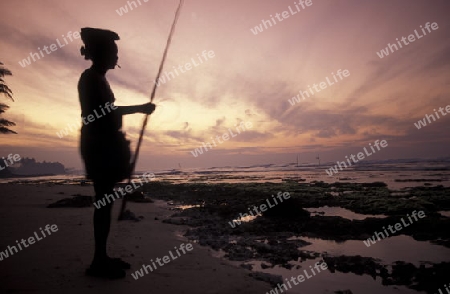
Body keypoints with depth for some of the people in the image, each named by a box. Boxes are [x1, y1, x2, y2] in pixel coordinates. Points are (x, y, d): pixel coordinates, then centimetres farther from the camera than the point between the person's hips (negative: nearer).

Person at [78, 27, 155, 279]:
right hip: (99, 145, -10)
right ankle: (99, 260, 0)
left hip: (106, 144, 10)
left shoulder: (97, 78, 20)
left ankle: (102, 257, 16)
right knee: (104, 201, -8)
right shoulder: (91, 78, -9)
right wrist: (139, 108, -15)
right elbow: (101, 113, -18)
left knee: (105, 200, 9)